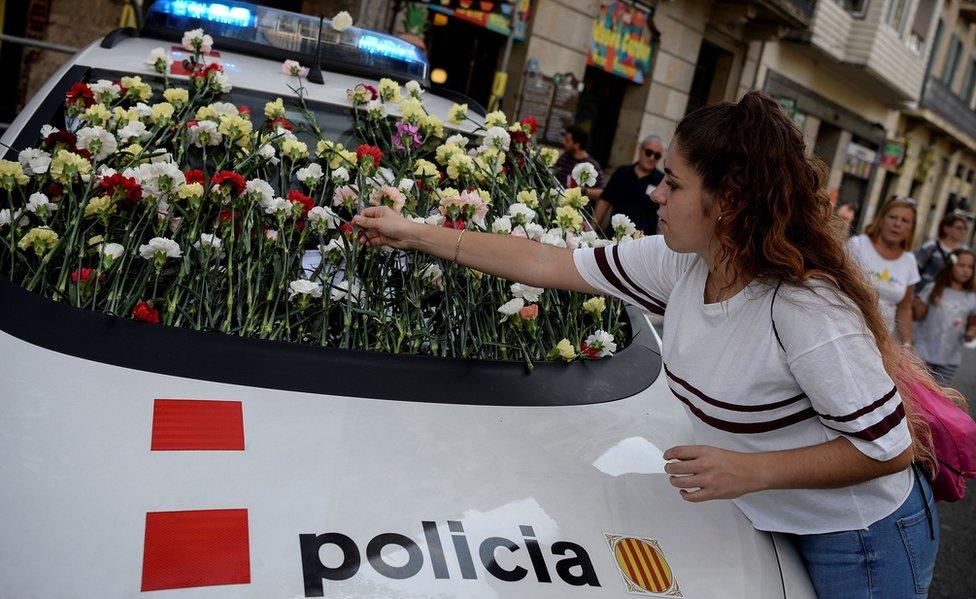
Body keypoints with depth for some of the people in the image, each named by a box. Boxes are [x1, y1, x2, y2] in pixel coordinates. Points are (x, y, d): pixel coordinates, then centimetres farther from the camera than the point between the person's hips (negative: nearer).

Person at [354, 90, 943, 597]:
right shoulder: (678, 265, -11)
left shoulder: (805, 308, -33)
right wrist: (413, 233, -4)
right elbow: (546, 263, -7)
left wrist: (754, 470, -29)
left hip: (862, 541, -6)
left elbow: (889, 448, -25)